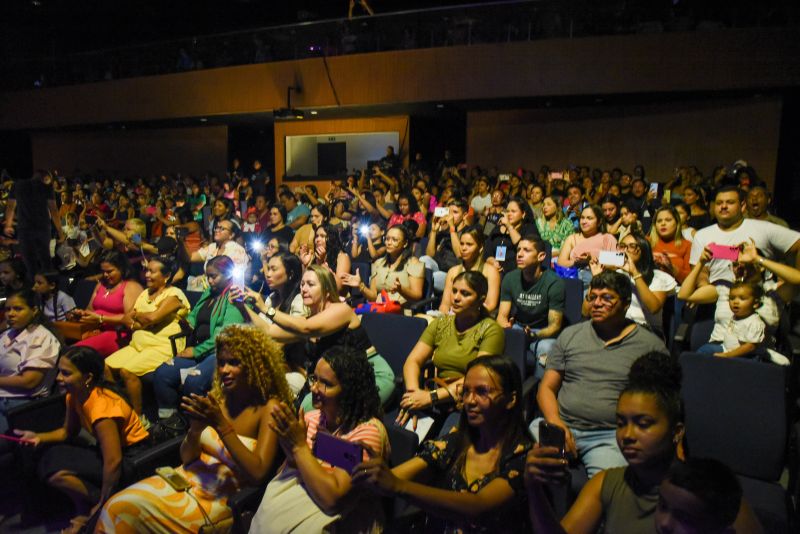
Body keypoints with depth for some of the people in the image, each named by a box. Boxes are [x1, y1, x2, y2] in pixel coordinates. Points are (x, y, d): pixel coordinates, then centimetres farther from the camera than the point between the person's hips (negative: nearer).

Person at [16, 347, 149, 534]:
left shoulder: (101, 406, -29)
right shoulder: (75, 396, -3)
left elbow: (113, 462, -30)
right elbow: (68, 431, 13)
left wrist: (102, 505, -20)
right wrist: (40, 437, -6)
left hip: (131, 456, -9)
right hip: (108, 449, 9)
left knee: (57, 473, -20)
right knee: (50, 458, -3)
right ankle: (85, 511, 10)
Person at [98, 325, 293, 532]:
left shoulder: (269, 407, -13)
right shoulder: (217, 396, 3)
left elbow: (257, 474, -21)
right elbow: (186, 457, 6)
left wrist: (221, 425, -25)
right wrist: (196, 428, -17)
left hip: (223, 497, -5)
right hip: (190, 478, 5)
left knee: (132, 510, -16)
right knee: (117, 506, -15)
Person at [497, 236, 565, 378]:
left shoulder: (554, 283, -13)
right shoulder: (510, 278, 0)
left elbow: (555, 326, -14)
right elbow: (502, 315, -1)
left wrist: (534, 335, -35)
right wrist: (506, 326, -27)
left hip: (543, 333, -3)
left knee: (546, 348, -36)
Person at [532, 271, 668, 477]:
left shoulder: (650, 345, 8)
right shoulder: (570, 335, 15)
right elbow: (547, 388, 13)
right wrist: (555, 422, -7)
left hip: (610, 435, -2)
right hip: (561, 424, 3)